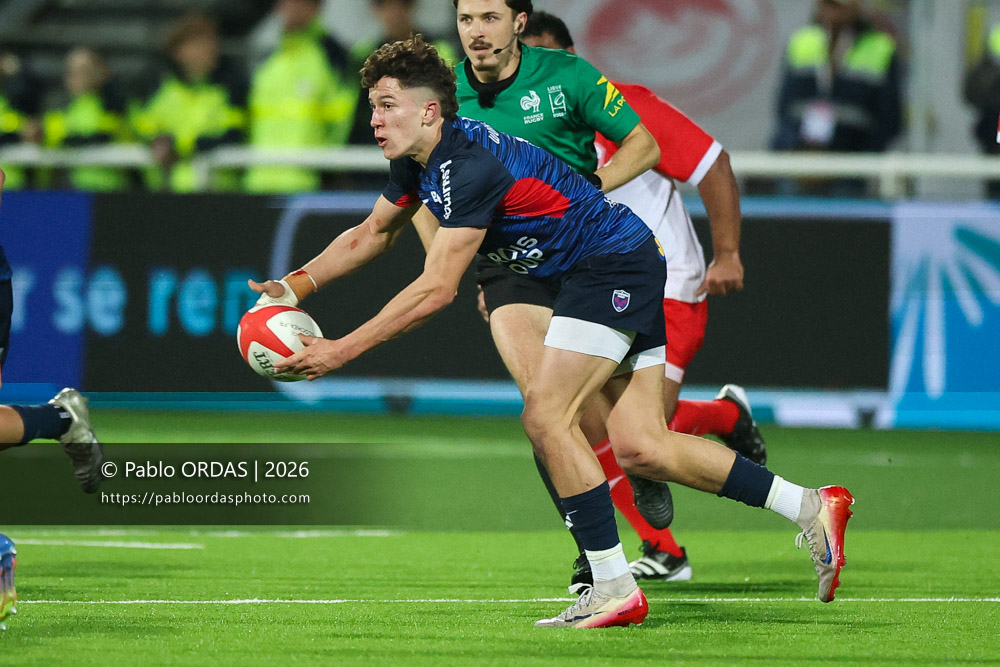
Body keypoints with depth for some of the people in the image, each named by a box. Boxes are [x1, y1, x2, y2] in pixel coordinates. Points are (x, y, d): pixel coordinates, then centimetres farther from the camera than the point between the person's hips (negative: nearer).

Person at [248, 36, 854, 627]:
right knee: (641, 448, 3)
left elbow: (436, 290, -27)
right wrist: (296, 285, 11)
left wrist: (343, 351, -25)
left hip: (614, 265, -10)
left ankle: (614, 588, -14)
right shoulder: (419, 160, 5)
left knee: (547, 415, -17)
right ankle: (810, 507, 7)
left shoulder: (471, 165, -24)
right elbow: (374, 233, 23)